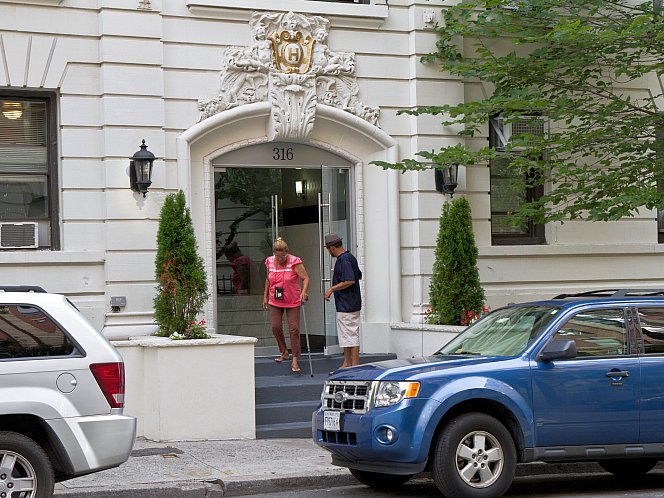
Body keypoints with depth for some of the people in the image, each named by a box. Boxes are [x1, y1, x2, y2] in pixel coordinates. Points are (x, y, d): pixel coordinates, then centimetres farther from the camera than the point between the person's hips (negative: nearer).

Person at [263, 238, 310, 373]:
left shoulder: (295, 262, -15)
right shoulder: (270, 262, 0)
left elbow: (305, 278, -18)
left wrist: (304, 291, -35)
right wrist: (265, 296, 15)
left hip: (293, 302, -4)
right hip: (275, 301, 4)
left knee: (294, 329, -6)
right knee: (276, 326, -2)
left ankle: (295, 360, -2)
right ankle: (284, 352, 20)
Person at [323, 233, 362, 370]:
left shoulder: (343, 260, -19)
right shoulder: (350, 257, 12)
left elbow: (350, 281, -27)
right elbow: (359, 276, 23)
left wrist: (332, 289, -18)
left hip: (347, 306, -11)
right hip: (348, 305, 11)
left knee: (350, 334, -7)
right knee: (347, 335, 15)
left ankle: (355, 366, -4)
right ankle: (346, 365, 22)